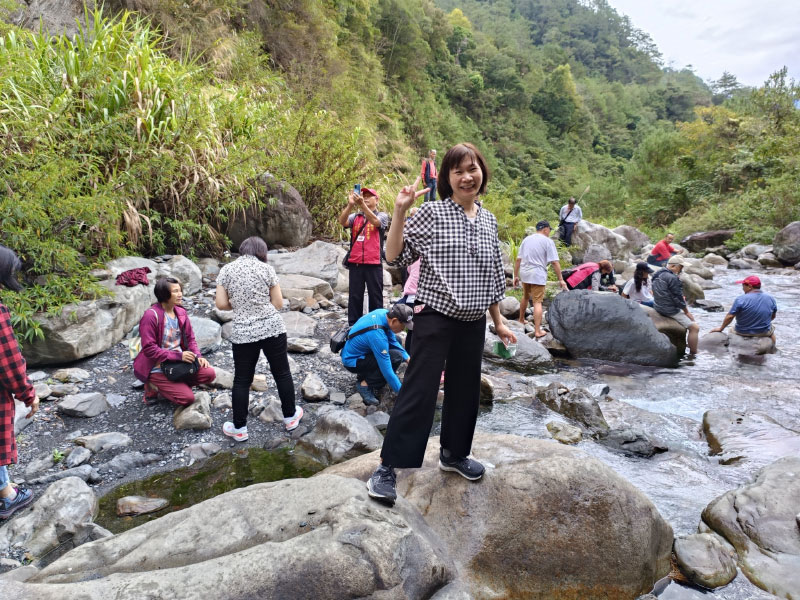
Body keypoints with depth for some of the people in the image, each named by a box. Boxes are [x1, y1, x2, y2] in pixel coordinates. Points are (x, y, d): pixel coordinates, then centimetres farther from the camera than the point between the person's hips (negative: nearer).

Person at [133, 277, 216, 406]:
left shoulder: (181, 312, 5)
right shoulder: (151, 316, -17)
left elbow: (190, 338, 11)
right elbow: (149, 349, -20)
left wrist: (197, 356, -8)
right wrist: (178, 356, -23)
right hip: (157, 368, -7)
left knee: (209, 374, -12)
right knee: (187, 398, -17)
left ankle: (175, 386, 7)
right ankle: (154, 387, 7)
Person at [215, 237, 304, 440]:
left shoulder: (226, 270, 1)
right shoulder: (267, 269, -2)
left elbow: (221, 304, -1)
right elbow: (279, 304, 0)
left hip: (243, 333, 1)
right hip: (273, 328, 0)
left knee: (242, 380, 11)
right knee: (282, 373, 14)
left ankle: (239, 428, 19)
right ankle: (290, 417, 28)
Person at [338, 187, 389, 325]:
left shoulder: (382, 216, 7)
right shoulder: (354, 217, 14)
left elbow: (375, 222, -16)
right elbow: (342, 222, -6)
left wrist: (362, 204, -27)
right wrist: (350, 205, -20)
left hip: (374, 264, -2)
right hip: (355, 263, 2)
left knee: (375, 296, 3)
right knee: (354, 297, 5)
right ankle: (353, 326, 10)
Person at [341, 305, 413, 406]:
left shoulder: (383, 313, -10)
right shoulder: (378, 335, -34)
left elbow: (393, 341, 7)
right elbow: (387, 370, -29)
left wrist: (407, 358, -1)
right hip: (352, 361, -9)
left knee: (396, 340, 11)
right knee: (396, 357, -23)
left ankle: (366, 374, 14)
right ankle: (365, 384, -10)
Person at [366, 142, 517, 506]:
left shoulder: (489, 221, 9)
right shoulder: (432, 213, -7)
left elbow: (493, 276, 15)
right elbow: (395, 257, -12)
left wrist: (498, 321, 17)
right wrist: (399, 212, -21)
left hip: (473, 323, 6)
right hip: (435, 318, -5)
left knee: (465, 390, 15)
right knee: (418, 391, -7)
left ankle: (454, 453, 35)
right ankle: (388, 466, 4)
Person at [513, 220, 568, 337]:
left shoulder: (526, 239, 12)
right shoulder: (548, 241, -4)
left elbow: (518, 259, 9)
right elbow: (555, 262, -10)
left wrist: (516, 276, 15)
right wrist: (561, 280, -7)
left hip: (525, 273, 6)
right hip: (538, 275, -5)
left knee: (525, 297, 24)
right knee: (537, 302, -5)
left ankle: (521, 320, 39)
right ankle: (537, 331, -5)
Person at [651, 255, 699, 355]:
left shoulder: (657, 275, 9)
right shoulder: (673, 278, -21)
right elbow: (678, 298, -18)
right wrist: (686, 312, -5)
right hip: (670, 310, -10)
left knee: (691, 317, 30)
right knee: (695, 327, -7)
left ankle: (685, 342, 35)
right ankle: (693, 354, -4)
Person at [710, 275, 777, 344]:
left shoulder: (741, 299, -18)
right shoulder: (770, 299, -3)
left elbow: (729, 317, -18)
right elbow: (773, 317, 8)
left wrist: (721, 328, -6)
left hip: (743, 333, -3)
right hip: (764, 332, 3)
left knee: (732, 330, 30)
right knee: (772, 328, 37)